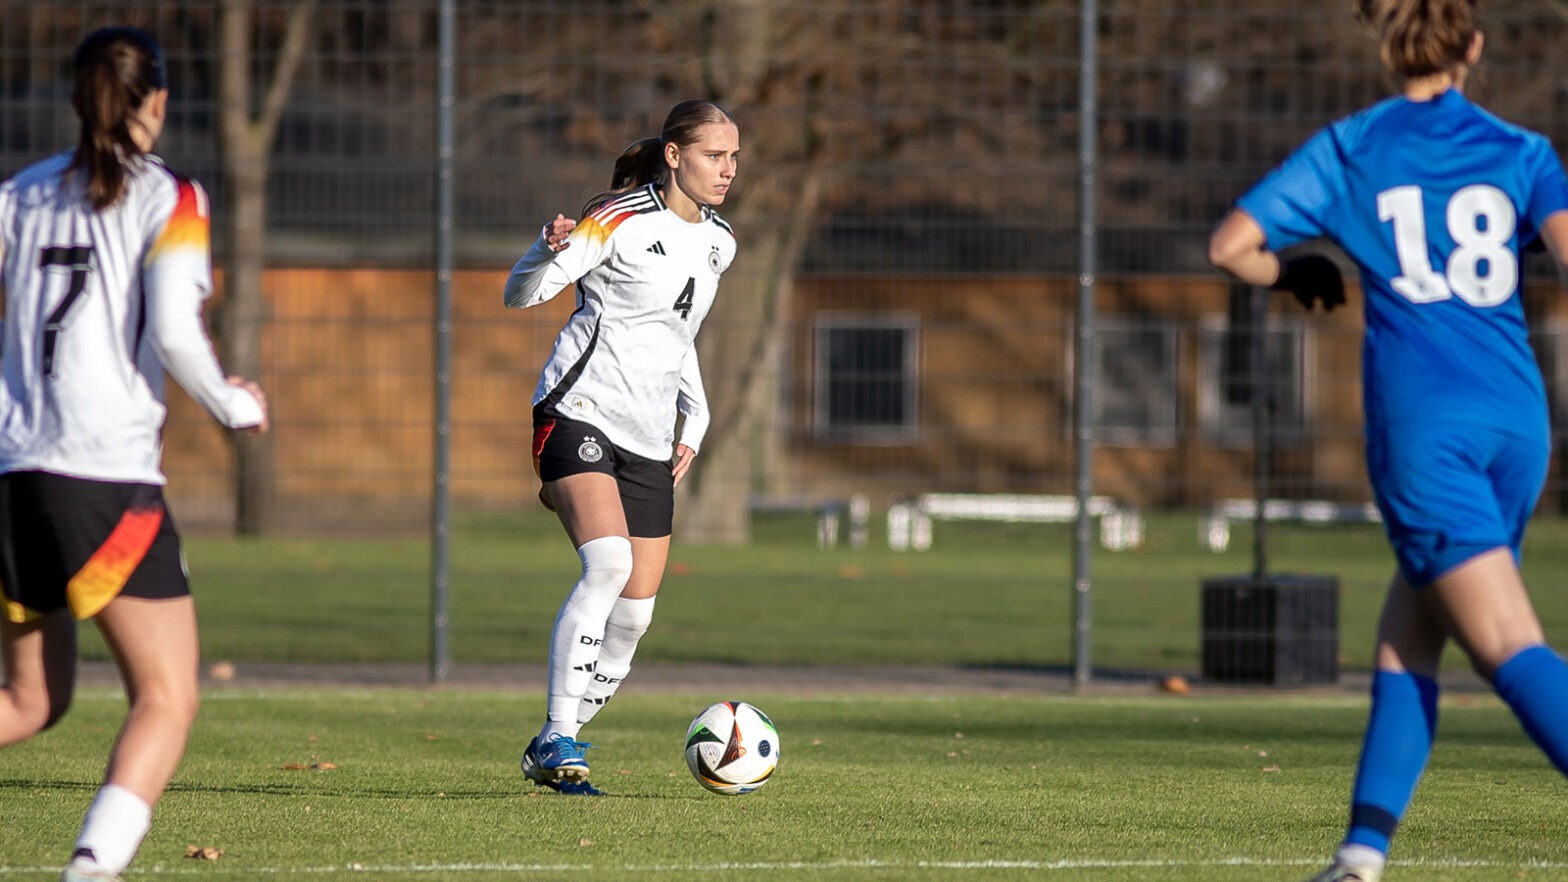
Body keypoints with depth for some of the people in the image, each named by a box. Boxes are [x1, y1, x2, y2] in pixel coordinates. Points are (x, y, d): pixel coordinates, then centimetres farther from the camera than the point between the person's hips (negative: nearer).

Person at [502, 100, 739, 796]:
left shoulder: (718, 242, 13)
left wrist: (696, 420, 18)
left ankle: (550, 751, 15)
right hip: (580, 415, -7)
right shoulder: (619, 221, -9)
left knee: (635, 613, 0)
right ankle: (557, 740, -23)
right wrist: (550, 251, -30)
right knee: (608, 562, -27)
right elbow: (520, 296, -9)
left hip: (649, 438, 7)